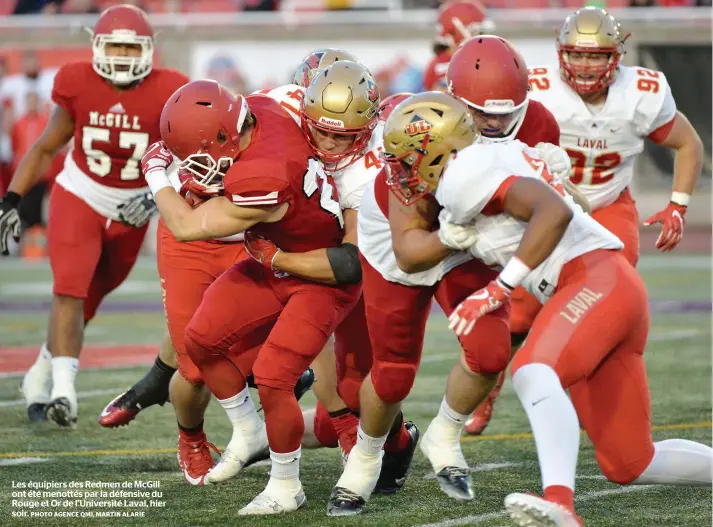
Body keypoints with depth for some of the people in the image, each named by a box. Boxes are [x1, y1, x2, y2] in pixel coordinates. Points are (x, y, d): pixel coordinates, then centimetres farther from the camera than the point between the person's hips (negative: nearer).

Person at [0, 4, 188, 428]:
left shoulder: (166, 95, -15)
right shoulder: (78, 85, -11)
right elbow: (45, 149, 0)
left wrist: (155, 197, -30)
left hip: (129, 213, 1)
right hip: (78, 199, -1)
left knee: (88, 298, 12)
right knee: (70, 289, -19)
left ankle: (44, 372, 33)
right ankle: (63, 389, -27)